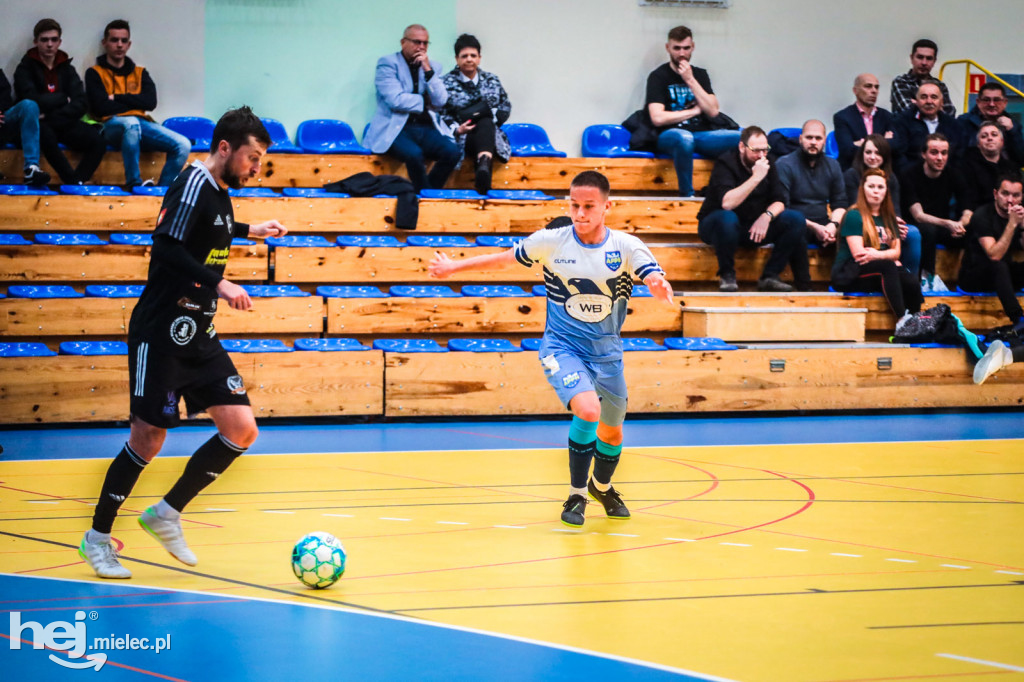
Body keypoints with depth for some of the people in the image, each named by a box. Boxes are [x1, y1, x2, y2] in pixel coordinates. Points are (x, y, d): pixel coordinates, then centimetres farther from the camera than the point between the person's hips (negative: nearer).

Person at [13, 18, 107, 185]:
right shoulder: (25, 69, 1)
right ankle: (75, 182, -31)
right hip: (39, 124, -4)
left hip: (64, 123, 4)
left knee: (98, 142, -23)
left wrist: (51, 117, -16)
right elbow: (32, 102, -15)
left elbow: (80, 105, -2)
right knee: (46, 134, -40)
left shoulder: (67, 69, 13)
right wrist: (63, 99, -3)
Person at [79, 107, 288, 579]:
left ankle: (167, 514, 12)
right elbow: (168, 247, -25)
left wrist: (247, 231, 38)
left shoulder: (220, 194, 13)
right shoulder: (193, 184, -13)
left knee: (241, 430, -1)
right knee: (148, 438, -5)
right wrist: (218, 283, -30)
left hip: (198, 337, 9)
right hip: (162, 332, -9)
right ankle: (97, 538, 11)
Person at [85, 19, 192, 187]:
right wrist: (135, 103, 4)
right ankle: (134, 184, -34)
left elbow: (151, 102, 4)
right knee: (131, 123, -42)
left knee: (183, 145, -20)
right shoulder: (95, 73, 12)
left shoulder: (139, 73, 24)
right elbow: (102, 108, -5)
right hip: (111, 125, -4)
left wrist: (117, 98, 0)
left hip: (142, 123, 4)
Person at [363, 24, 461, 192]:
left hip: (426, 128, 5)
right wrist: (425, 102, 0)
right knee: (414, 154, -35)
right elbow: (395, 100, -11)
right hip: (396, 129, -5)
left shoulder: (432, 66, 16)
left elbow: (441, 102, 2)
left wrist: (427, 70, -4)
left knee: (452, 152, -23)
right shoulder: (387, 63, 2)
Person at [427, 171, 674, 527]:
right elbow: (505, 258, 5)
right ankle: (577, 494, -9)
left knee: (612, 432, 15)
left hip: (606, 351, 3)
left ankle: (602, 486, 48)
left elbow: (656, 279, -22)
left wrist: (660, 285, -47)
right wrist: (454, 266, 10)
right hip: (562, 347, -3)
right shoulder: (550, 242, -9)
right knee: (588, 409, -28)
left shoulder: (626, 247, -9)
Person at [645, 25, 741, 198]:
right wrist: (694, 111, 1)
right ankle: (687, 194, -28)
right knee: (684, 137, -43)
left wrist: (690, 81, -4)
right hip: (670, 135, -5)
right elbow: (658, 118, -10)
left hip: (703, 134, 5)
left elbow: (713, 111, 3)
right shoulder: (658, 76, 3)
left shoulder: (700, 74, 17)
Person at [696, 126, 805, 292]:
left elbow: (779, 201, -2)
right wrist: (756, 178, -33)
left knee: (795, 219, -14)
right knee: (727, 218, -41)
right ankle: (727, 275, -18)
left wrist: (767, 216, -25)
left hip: (753, 228, 6)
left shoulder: (767, 165, 1)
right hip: (714, 226, -6)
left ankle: (770, 276, -12)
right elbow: (727, 203, -32)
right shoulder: (725, 163, -17)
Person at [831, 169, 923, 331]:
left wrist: (878, 254, -12)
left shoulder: (888, 218, 20)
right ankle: (901, 321, -42)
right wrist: (887, 257, -7)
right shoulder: (854, 216, -1)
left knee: (911, 284, -25)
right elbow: (858, 254, -11)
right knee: (887, 266, -35)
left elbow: (896, 252, 9)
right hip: (847, 274, -6)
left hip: (882, 275, 6)